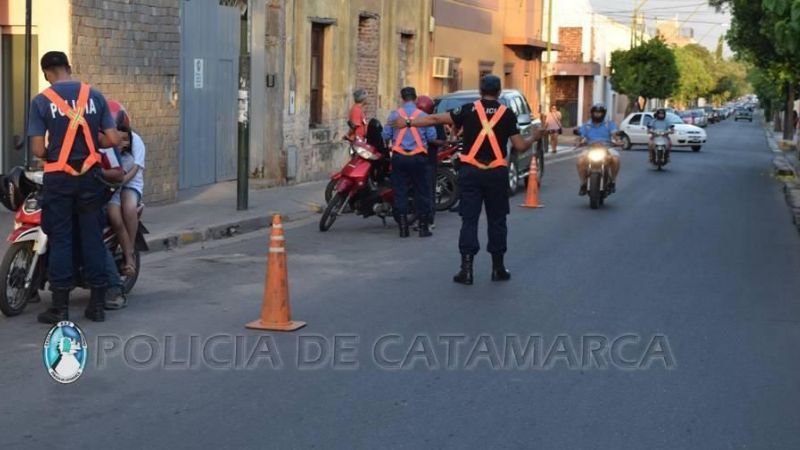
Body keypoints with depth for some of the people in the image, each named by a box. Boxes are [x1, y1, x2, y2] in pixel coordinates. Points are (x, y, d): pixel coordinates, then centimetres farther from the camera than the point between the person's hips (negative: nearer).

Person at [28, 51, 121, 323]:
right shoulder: (95, 96, 0)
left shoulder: (41, 102, -7)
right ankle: (98, 304, 12)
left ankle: (60, 307, 6)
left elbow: (37, 150, -10)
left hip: (58, 178, -2)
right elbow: (113, 140, -2)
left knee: (60, 239, 4)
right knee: (92, 237, 8)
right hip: (90, 175, 2)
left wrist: (51, 155, 12)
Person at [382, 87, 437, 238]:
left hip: (399, 157, 1)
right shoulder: (423, 115, -2)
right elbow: (432, 136, -5)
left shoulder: (394, 115, -1)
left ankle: (403, 228, 6)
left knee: (400, 192, 6)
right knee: (421, 192, 8)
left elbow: (385, 135, -3)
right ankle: (423, 227, 9)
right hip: (418, 157, -1)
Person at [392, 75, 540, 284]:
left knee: (469, 219, 2)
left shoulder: (469, 110, 1)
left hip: (471, 171, 0)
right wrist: (535, 137, 20)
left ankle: (466, 268, -4)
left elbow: (435, 119, 0)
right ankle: (498, 267, 16)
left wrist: (407, 123, 8)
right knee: (497, 220, 11)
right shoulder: (507, 114, 1)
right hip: (497, 172, 0)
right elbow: (520, 146, -1)